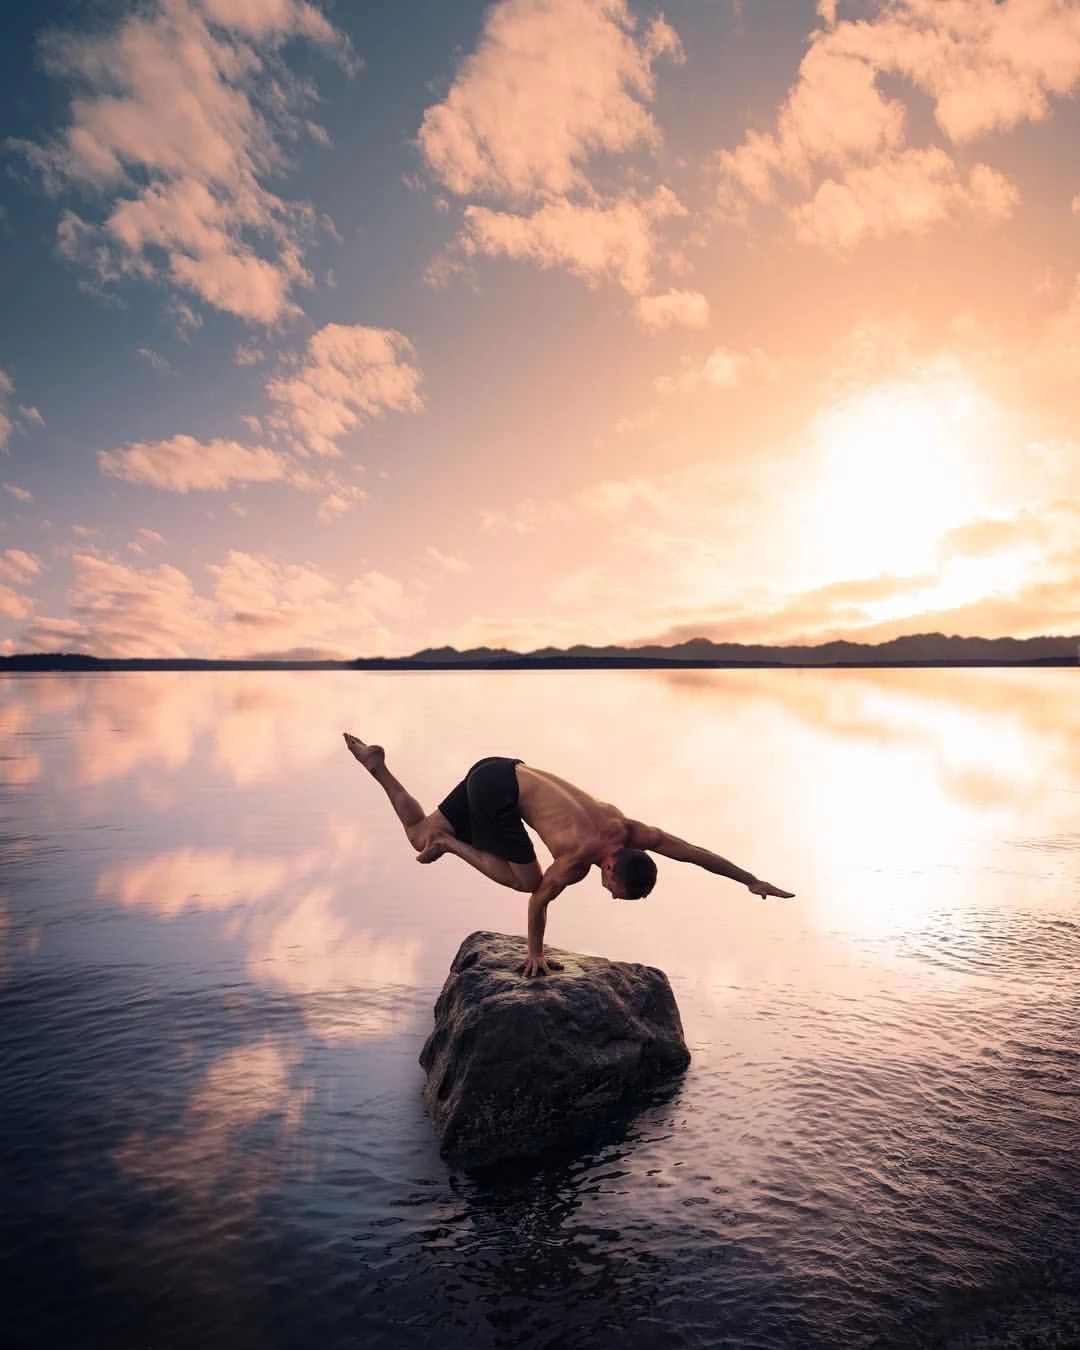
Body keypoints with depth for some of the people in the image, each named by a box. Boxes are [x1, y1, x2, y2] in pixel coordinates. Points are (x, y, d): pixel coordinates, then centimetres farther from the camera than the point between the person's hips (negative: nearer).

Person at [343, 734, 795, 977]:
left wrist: (751, 880, 7)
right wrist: (536, 954, 9)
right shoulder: (577, 861, -21)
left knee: (420, 838, 16)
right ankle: (450, 844, 0)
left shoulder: (629, 831, -3)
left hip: (500, 772, 8)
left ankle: (377, 765, 13)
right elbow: (539, 900, -7)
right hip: (498, 785, -8)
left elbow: (695, 852, 2)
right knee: (525, 880, -1)